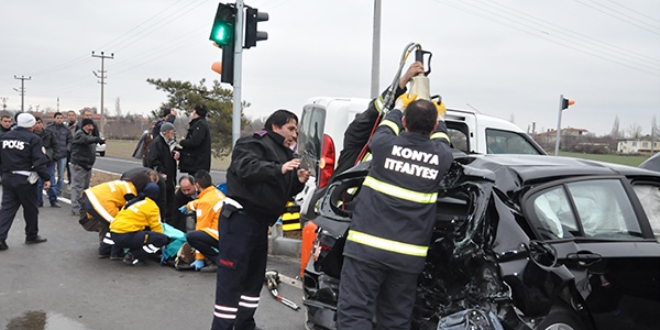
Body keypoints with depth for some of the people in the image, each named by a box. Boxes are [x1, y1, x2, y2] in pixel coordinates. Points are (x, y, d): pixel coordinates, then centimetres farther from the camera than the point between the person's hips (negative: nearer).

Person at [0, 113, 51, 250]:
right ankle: (32, 236, 22)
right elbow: (39, 161, -15)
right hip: (25, 179, -5)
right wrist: (46, 178, -10)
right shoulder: (33, 139, -11)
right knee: (31, 208, 10)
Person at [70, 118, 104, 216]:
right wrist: (97, 139, -50)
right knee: (77, 187, -10)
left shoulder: (90, 135, 18)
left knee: (85, 187, 15)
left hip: (87, 165, 9)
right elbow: (86, 140, -34)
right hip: (78, 165, -9)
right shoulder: (79, 134, -12)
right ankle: (75, 209, -10)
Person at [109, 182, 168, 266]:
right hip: (126, 237, -9)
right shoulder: (152, 207, 0)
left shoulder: (133, 201, 21)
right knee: (162, 239, -9)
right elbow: (156, 227, 2)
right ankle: (133, 257, -8)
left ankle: (132, 253, 9)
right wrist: (161, 244, 17)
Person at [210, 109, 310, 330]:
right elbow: (246, 168, -27)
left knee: (255, 276, 16)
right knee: (231, 279, -7)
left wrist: (298, 181, 2)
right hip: (239, 218, -10)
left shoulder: (284, 153, 20)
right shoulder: (254, 143, -8)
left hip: (259, 221, 10)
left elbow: (283, 192, 21)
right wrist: (279, 169, -34)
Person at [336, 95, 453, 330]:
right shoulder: (441, 157, 1)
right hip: (408, 254, 3)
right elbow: (441, 141, 27)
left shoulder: (385, 145, -4)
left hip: (367, 245, -3)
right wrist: (438, 118, 47)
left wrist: (398, 108, 41)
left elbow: (386, 129, 21)